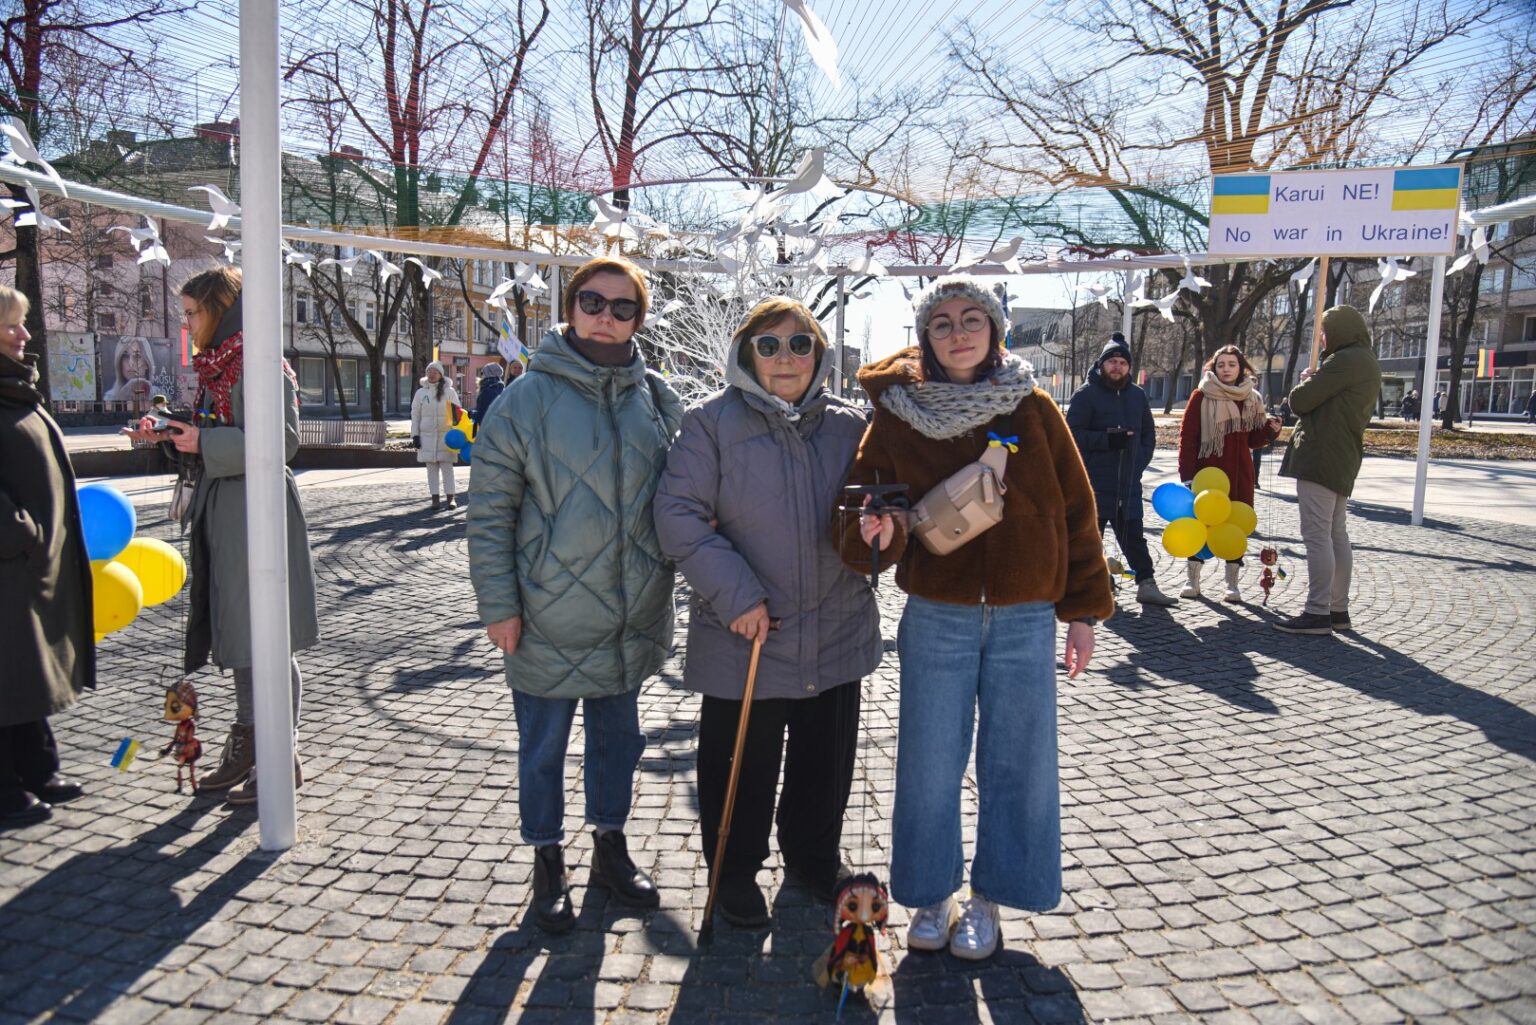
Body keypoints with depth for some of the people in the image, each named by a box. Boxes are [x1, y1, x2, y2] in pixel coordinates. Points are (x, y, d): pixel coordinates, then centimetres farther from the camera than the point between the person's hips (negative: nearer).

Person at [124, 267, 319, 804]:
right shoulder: (216, 367, 15)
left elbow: (281, 440, -21)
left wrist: (204, 443, -19)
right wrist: (168, 434, 6)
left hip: (257, 510, -9)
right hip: (221, 513, 10)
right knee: (236, 633, 15)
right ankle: (244, 748, 26)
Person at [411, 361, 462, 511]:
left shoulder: (449, 391, 1)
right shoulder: (420, 392, 7)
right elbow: (415, 414, 9)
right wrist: (415, 434, 3)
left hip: (446, 434, -2)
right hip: (427, 435, 2)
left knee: (447, 466, -1)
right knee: (432, 467, 4)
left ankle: (451, 497, 3)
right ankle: (435, 498, 8)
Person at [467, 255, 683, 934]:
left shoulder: (656, 399, 3)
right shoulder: (529, 398, -9)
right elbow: (489, 509, -7)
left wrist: (665, 580, 8)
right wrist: (498, 603, -11)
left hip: (632, 617, 4)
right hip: (548, 619, -3)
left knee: (619, 737, 19)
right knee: (543, 749, 12)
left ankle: (610, 846, 40)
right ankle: (547, 864, 32)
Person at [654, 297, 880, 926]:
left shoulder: (847, 426, 5)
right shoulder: (712, 424, -7)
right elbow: (679, 516, -12)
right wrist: (736, 594, -19)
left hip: (836, 632, 4)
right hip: (743, 636, -4)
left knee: (827, 757, 18)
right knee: (740, 762, 10)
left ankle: (815, 856, 42)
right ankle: (734, 870, 34)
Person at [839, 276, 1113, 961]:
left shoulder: (1033, 409, 1)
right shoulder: (897, 416, -2)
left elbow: (1075, 509, 5)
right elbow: (862, 506, -3)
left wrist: (1083, 608, 4)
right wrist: (877, 535, -27)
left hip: (1025, 620, 1)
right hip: (936, 618, -1)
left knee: (1017, 763, 9)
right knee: (929, 765, 7)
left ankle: (988, 900, 29)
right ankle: (931, 896, 29)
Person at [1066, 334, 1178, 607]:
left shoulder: (1137, 395, 13)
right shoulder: (1086, 394, -4)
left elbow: (1149, 433, 21)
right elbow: (1073, 434, -10)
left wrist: (1139, 462, 6)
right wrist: (1107, 440, -20)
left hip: (1128, 483, 5)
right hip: (1094, 483, -5)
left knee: (1134, 536, 9)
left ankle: (1147, 585, 13)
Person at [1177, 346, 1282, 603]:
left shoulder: (1252, 399, 10)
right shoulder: (1201, 396, -3)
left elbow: (1253, 440, 16)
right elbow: (1187, 436, -5)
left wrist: (1271, 429, -5)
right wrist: (1187, 474, -10)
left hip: (1241, 474, 3)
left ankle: (1232, 584, 14)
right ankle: (1193, 580, 13)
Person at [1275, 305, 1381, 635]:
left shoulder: (1345, 361, -13)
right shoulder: (1368, 364, 20)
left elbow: (1300, 401, -14)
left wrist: (1306, 381, 6)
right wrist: (1316, 382, 14)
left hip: (1320, 457, -11)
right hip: (1343, 459, 11)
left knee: (1317, 536, -9)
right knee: (1337, 536, 13)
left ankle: (1317, 613, -9)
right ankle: (1339, 610, 19)